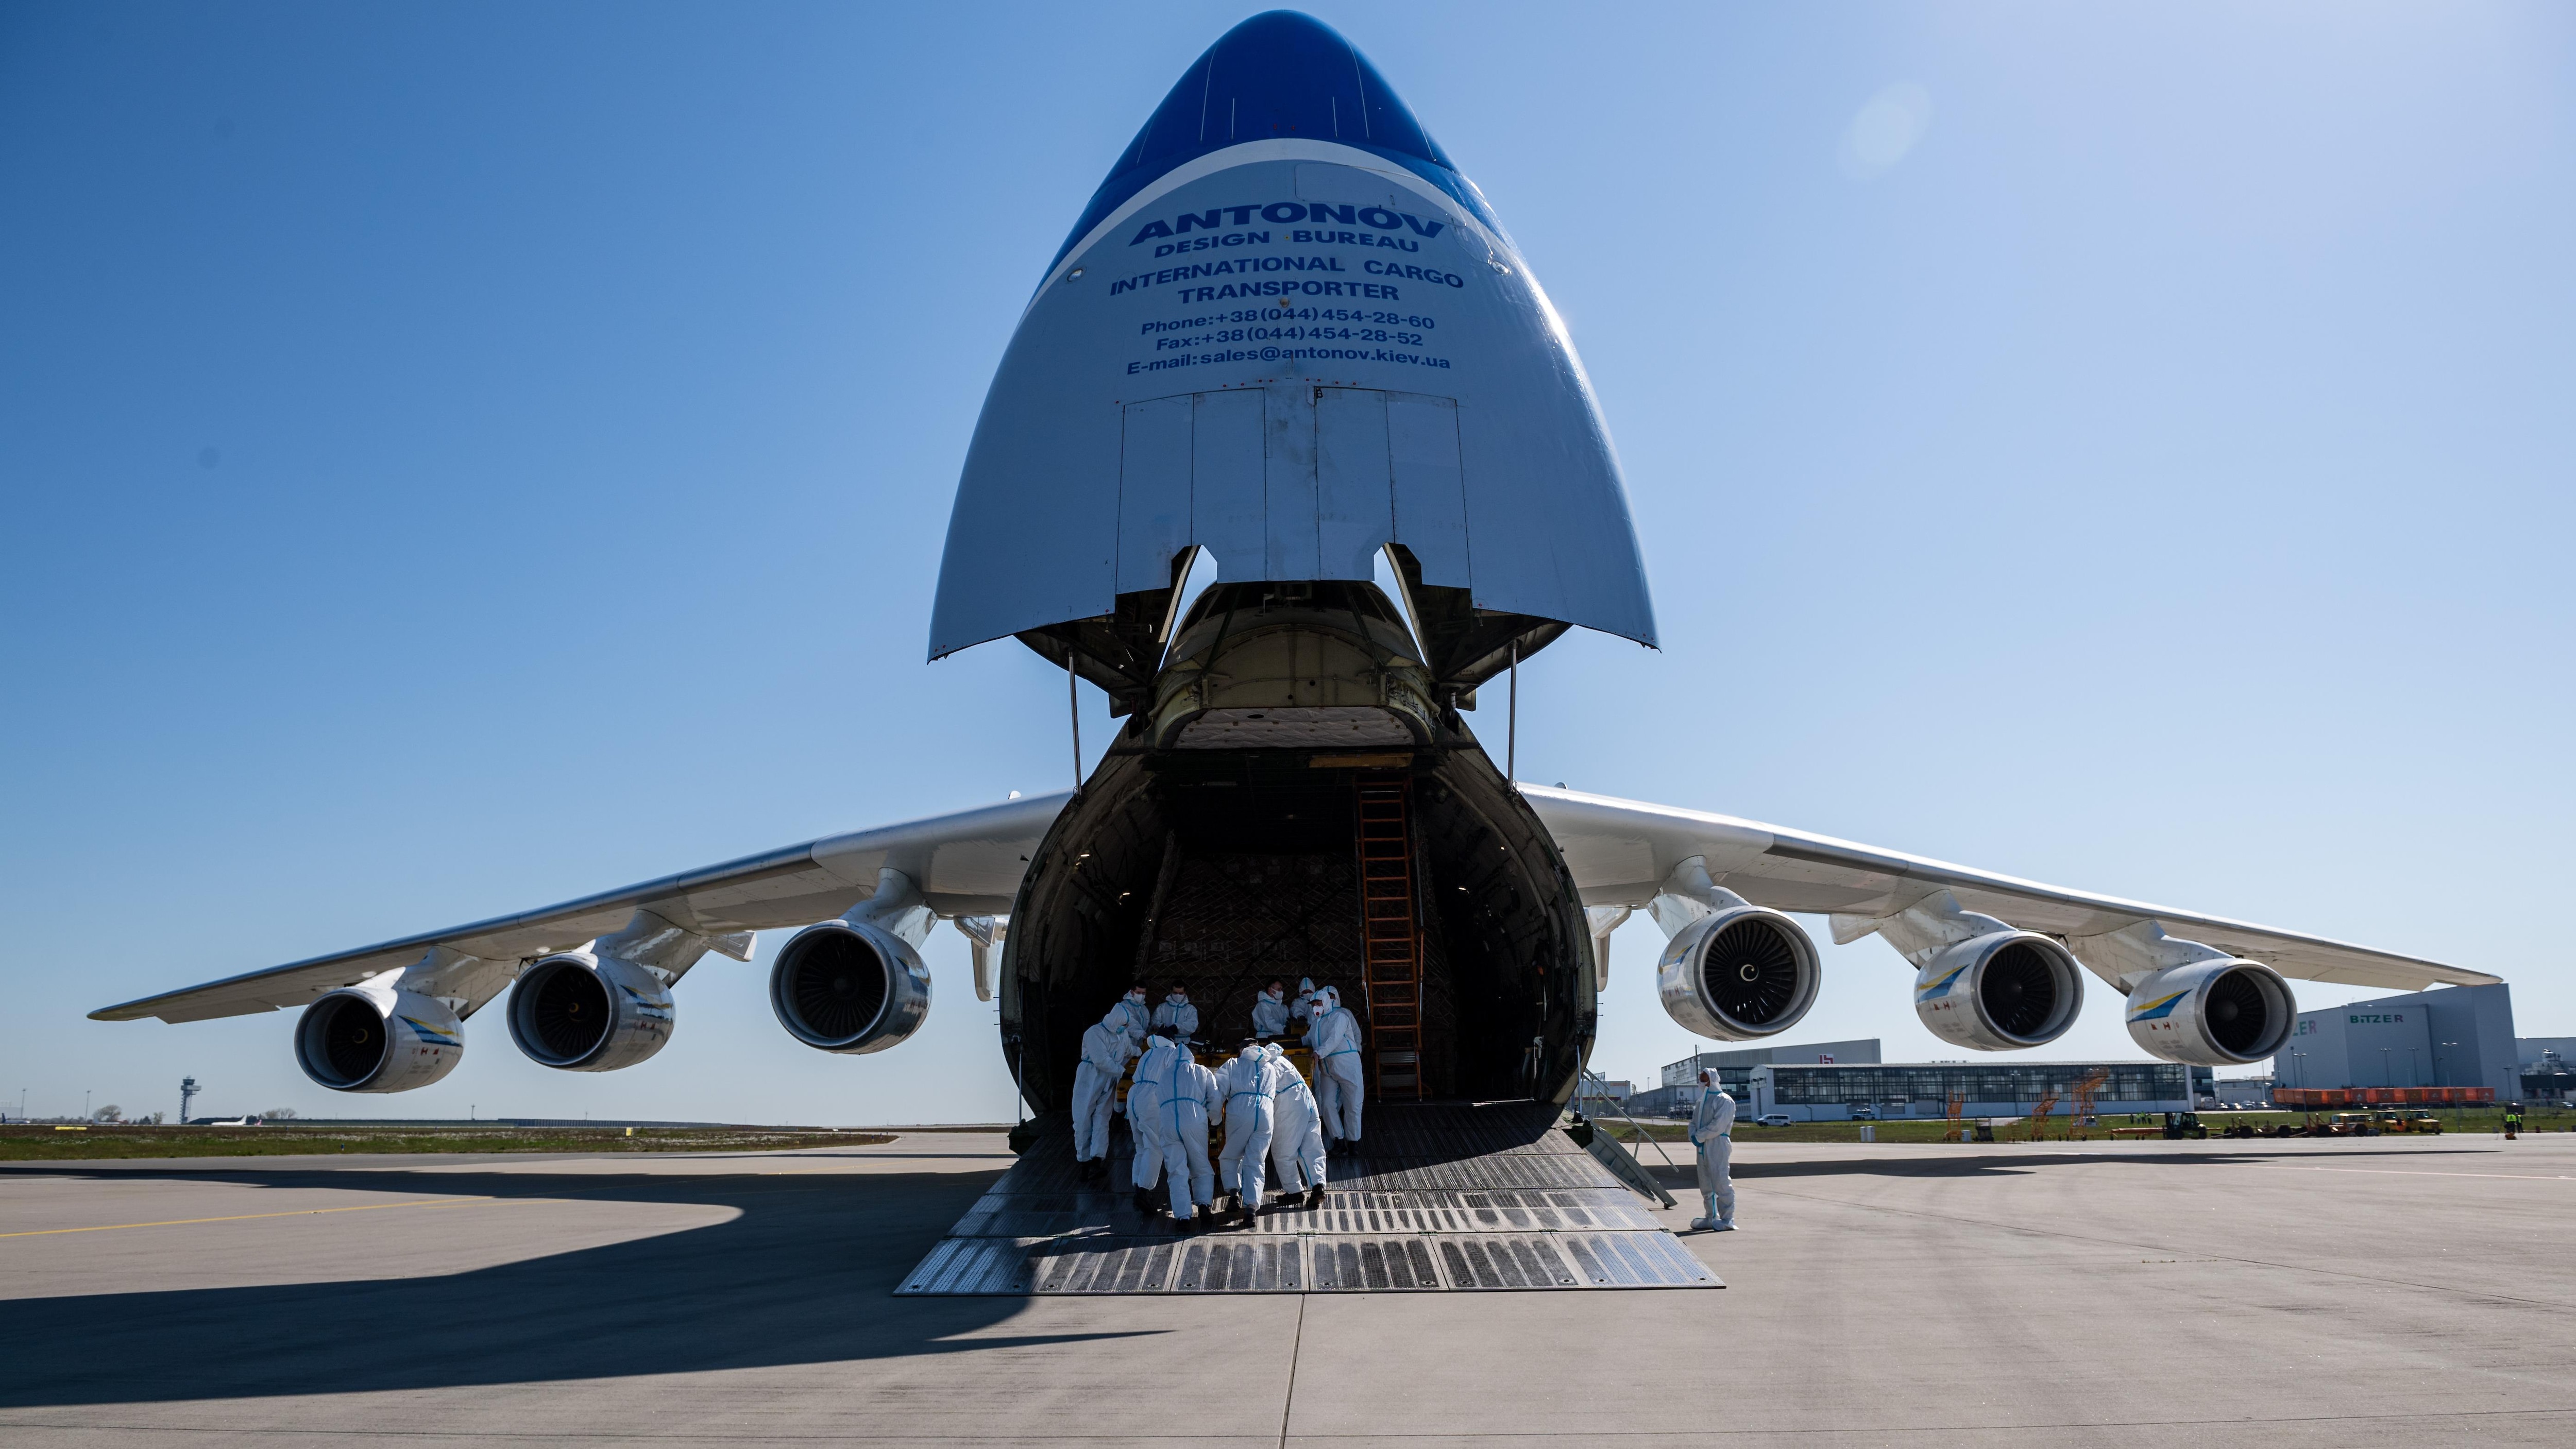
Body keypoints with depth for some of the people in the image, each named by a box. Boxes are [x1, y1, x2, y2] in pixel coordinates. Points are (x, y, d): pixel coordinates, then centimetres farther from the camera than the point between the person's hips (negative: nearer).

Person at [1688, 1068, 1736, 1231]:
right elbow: (1694, 1122, 19)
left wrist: (1699, 1137, -16)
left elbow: (1718, 1125, -17)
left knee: (1721, 1183, -11)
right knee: (1706, 1184, 13)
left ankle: (1727, 1219, -10)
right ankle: (1711, 1218, 21)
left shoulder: (1724, 1100, -7)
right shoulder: (1702, 1102, 21)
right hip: (1703, 1147, 9)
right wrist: (1693, 1135, -2)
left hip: (1718, 1146, -9)